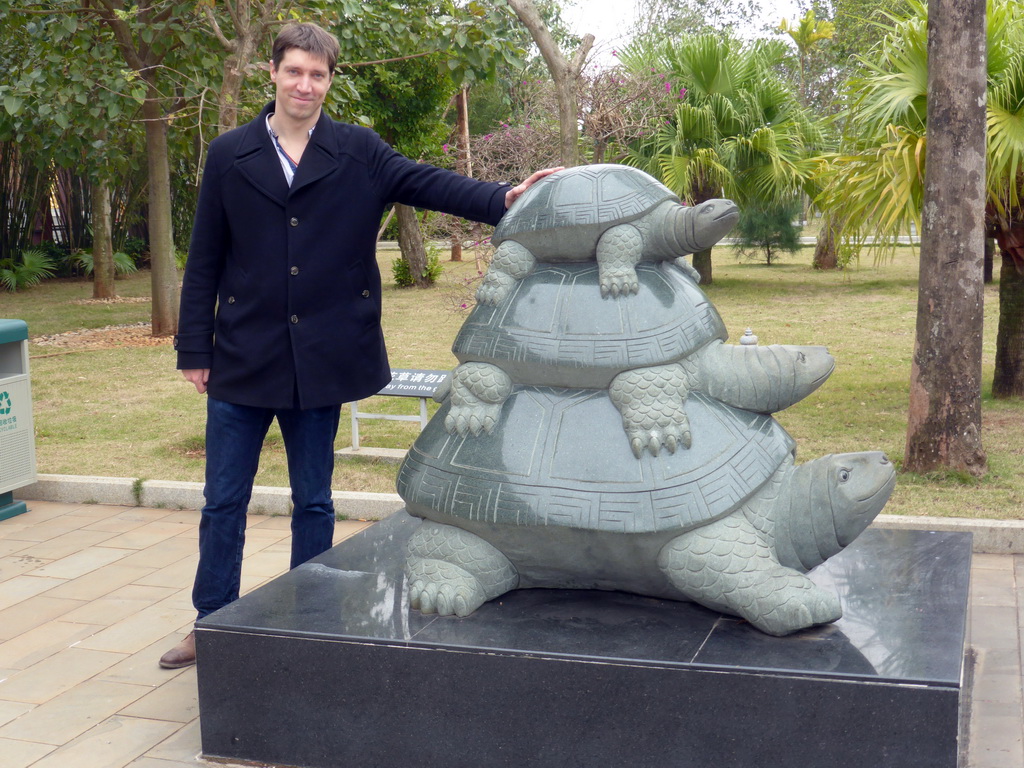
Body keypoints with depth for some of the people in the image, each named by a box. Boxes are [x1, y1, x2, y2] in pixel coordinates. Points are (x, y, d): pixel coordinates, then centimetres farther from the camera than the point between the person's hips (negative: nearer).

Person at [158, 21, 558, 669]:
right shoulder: (230, 156, 3)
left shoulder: (359, 153, 2)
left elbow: (426, 182, -11)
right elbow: (205, 261, 4)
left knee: (314, 501, 11)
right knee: (225, 501, 8)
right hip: (242, 359, 1)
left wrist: (502, 198, -28)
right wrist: (195, 349, 2)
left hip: (322, 362, 0)